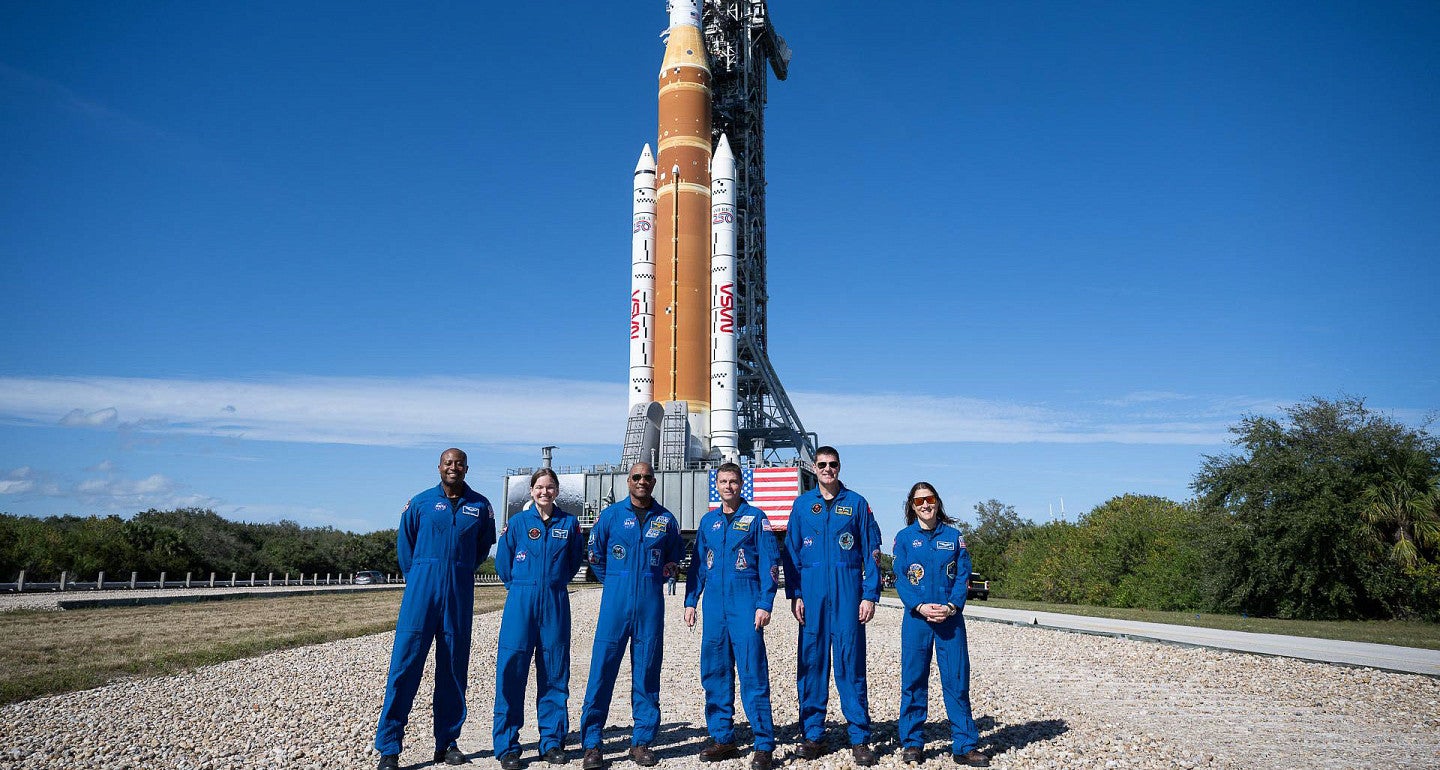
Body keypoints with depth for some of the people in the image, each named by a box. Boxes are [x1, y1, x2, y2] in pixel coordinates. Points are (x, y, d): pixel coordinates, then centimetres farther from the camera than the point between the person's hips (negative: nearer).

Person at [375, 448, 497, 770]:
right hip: (422, 588, -2)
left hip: (460, 593, 2)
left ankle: (447, 743, 16)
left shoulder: (480, 506, 8)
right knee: (405, 662, -8)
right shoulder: (420, 502, 4)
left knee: (454, 667, 6)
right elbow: (404, 545, 15)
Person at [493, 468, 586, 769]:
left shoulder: (569, 524, 6)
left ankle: (552, 742, 15)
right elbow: (503, 563, 11)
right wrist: (522, 586, 11)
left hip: (556, 603, 1)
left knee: (554, 673, 4)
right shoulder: (517, 522, 3)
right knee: (512, 670, -5)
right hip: (521, 603, -1)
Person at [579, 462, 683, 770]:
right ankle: (592, 743, 3)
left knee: (647, 670, 4)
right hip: (615, 602, -1)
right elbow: (595, 555, 13)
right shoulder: (610, 515, 4)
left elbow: (674, 556, 23)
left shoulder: (666, 519, 8)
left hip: (651, 604, 2)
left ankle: (642, 741, 14)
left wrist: (668, 568, 8)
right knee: (603, 667, -5)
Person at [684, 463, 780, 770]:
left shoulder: (756, 517, 1)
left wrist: (765, 604, -11)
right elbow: (698, 564, 19)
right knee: (714, 673, 8)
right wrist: (690, 601, 11)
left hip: (745, 605, -5)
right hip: (714, 607, 5)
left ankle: (764, 745, -1)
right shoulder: (708, 521, 14)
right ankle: (722, 739, 19)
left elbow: (769, 563, -4)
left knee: (753, 673, -7)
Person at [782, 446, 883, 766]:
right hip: (812, 590, 2)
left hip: (848, 590, -1)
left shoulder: (856, 503, 6)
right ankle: (812, 734, 13)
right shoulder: (802, 504, 10)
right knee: (811, 660, 4)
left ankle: (859, 738, 5)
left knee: (851, 661, -2)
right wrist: (794, 594, 0)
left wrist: (870, 595, -4)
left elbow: (871, 552, 4)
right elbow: (791, 552, 9)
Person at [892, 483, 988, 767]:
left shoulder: (954, 536, 7)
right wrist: (920, 606, -14)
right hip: (916, 617, 0)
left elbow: (963, 575, 3)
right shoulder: (905, 537, 5)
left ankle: (964, 745, 8)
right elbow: (900, 578, 0)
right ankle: (912, 743, 14)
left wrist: (952, 606, -12)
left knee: (957, 679, 1)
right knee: (913, 679, 4)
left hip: (950, 617, 1)